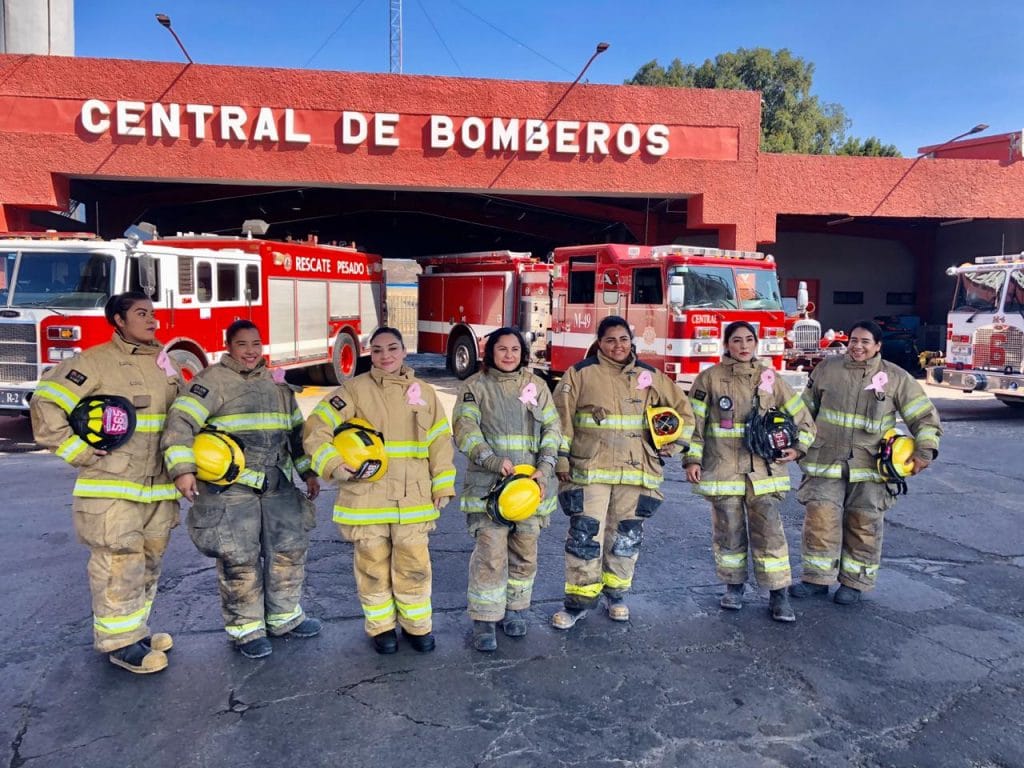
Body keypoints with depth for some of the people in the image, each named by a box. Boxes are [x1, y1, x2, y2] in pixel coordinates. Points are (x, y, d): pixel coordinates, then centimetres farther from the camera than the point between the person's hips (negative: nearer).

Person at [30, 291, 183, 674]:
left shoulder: (166, 362, 11)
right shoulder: (94, 361, -10)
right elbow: (47, 404, -12)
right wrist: (79, 452, -14)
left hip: (158, 487, 7)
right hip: (112, 488, -7)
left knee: (149, 563, 15)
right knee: (119, 566, -1)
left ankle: (135, 629, 31)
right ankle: (119, 643, 12)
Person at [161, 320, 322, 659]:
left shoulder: (277, 383, 14)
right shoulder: (213, 381, -7)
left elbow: (297, 430, 19)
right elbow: (181, 422, -16)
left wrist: (308, 471, 16)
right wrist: (182, 469, -25)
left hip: (278, 487, 6)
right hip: (231, 489, -6)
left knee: (289, 549, 12)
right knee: (240, 560, 0)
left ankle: (284, 617, 30)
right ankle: (246, 629, 19)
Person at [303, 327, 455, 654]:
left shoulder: (424, 392, 8)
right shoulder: (355, 389, -3)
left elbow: (440, 441, 10)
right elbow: (316, 428, -6)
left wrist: (442, 487, 6)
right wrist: (333, 465, -17)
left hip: (413, 499, 2)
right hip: (367, 498, -2)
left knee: (414, 565, 7)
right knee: (373, 565, 9)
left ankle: (417, 625, 27)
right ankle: (381, 627, 28)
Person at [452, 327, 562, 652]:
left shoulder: (536, 385, 10)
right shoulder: (476, 386, 2)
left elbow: (552, 427, 7)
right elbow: (465, 429, -7)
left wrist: (545, 467, -8)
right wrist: (492, 460, -22)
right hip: (489, 484, -3)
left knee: (525, 552, 11)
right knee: (491, 553, -7)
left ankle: (515, 609, 29)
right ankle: (484, 620, 7)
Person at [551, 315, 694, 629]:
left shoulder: (650, 376, 9)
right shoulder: (580, 373, 0)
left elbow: (683, 411, 17)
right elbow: (561, 418, -1)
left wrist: (671, 447, 8)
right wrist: (561, 458, -5)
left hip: (635, 471, 3)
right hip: (589, 469, -3)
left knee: (626, 537, 11)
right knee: (585, 535, -4)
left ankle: (616, 595, 29)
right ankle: (578, 601, 9)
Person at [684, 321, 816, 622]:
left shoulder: (770, 378, 7)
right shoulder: (710, 378, 0)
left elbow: (801, 416, 15)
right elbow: (693, 421, 0)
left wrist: (797, 448, 3)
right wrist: (692, 459, -5)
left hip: (763, 470, 1)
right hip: (723, 470, -1)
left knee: (769, 532, -1)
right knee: (729, 533, 8)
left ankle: (778, 594, 9)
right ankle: (734, 586, 25)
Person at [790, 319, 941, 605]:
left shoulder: (896, 378, 0)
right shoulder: (827, 369, 3)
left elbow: (925, 417, 3)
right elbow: (806, 409, 14)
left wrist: (924, 451, -10)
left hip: (869, 466, 0)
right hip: (827, 462, 0)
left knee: (864, 525, 5)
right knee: (820, 518, -6)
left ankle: (854, 582, 20)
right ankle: (817, 578, 8)